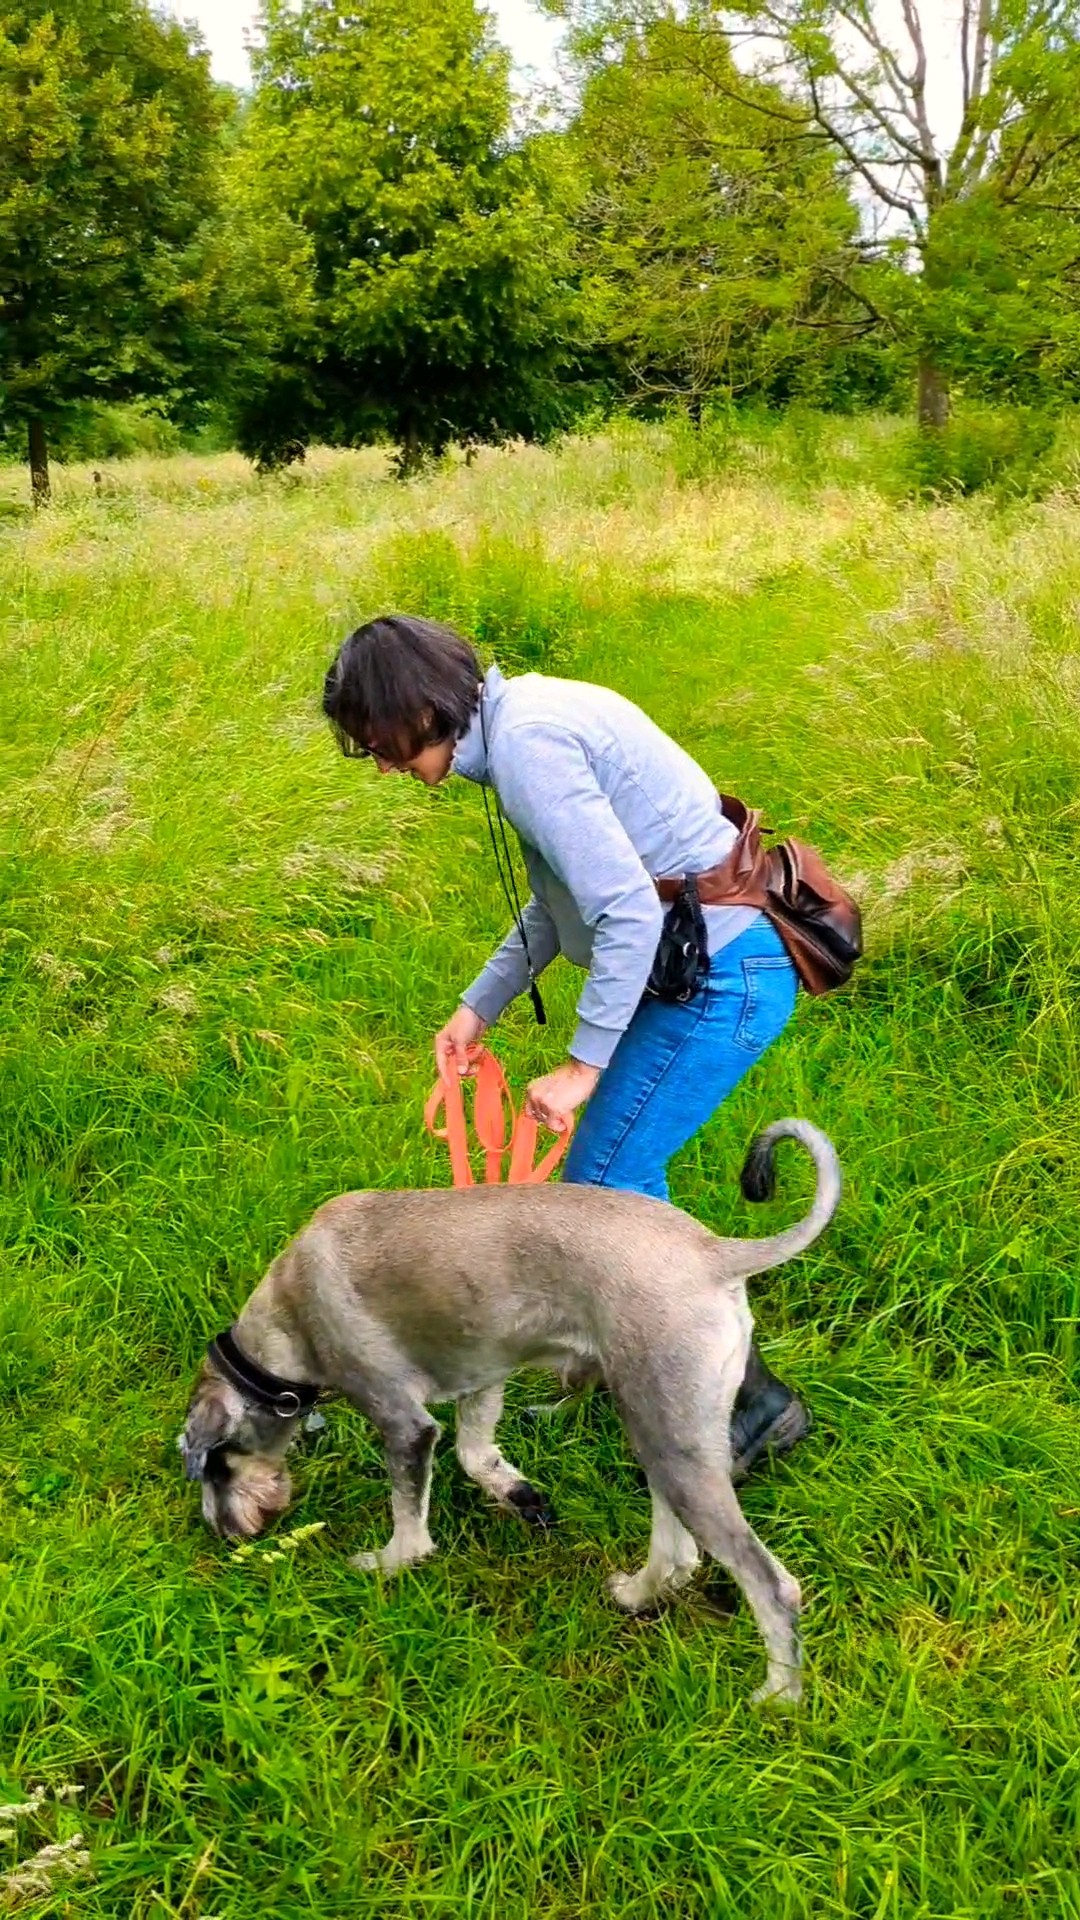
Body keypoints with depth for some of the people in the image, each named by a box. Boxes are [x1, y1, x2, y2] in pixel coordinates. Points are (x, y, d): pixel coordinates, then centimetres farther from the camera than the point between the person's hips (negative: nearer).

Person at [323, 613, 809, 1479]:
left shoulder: (526, 744, -20)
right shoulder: (527, 715, 12)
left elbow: (629, 910, -24)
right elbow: (564, 894, 20)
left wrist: (583, 1064, -16)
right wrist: (479, 1008, 20)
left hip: (724, 977, -10)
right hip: (717, 960, 10)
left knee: (601, 1186, -1)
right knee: (624, 1164, 19)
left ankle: (751, 1401, 10)